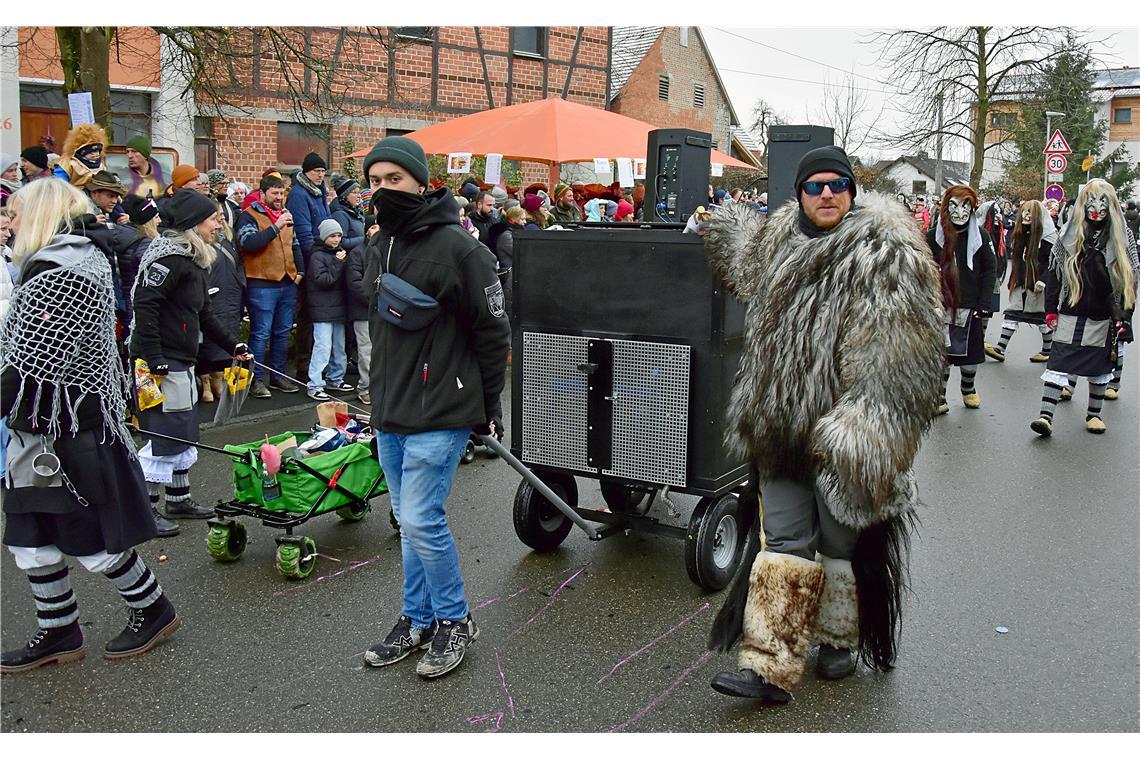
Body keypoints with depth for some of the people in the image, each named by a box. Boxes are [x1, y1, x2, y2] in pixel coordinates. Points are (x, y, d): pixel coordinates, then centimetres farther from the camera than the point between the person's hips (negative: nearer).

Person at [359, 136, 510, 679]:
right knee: (409, 520, 15)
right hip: (389, 412, 8)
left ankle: (455, 621, 13)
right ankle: (418, 620, 29)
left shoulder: (456, 246, -15)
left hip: (439, 414, -8)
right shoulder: (379, 246, 10)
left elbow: (493, 330, -11)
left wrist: (489, 404, -6)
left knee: (421, 519, -8)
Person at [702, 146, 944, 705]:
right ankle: (769, 665, 5)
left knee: (841, 540, 12)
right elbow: (745, 263, 38)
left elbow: (895, 352, -17)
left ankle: (839, 638, 35)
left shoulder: (886, 252, -10)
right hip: (782, 426, 5)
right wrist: (717, 224, 51)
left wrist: (859, 426, -23)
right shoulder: (779, 241, 11)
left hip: (836, 434, -5)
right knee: (784, 541, 4)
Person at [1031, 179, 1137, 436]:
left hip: (1104, 317, 1)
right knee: (1058, 364, -7)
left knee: (1100, 367, 11)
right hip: (1070, 314, -1)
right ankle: (1046, 415, -9)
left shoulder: (1122, 237, 2)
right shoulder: (1069, 235, 1)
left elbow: (1130, 280, 3)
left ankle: (1094, 414, 26)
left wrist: (1124, 316, -3)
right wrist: (1051, 310, -1)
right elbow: (1054, 274, 2)